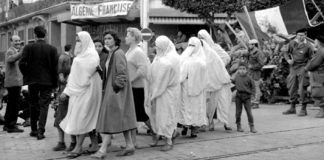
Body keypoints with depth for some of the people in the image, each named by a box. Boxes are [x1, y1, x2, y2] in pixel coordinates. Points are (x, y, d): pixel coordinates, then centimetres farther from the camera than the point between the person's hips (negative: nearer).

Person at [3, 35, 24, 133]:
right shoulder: (10, 51, -12)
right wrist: (22, 53, -52)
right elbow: (11, 59, -36)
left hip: (16, 82, 10)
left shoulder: (16, 51, 20)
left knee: (11, 104, 16)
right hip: (13, 82, -10)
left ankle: (7, 125, 25)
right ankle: (11, 126, -6)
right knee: (15, 105, -9)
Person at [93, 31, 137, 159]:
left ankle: (103, 149, -8)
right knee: (122, 118, 10)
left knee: (110, 117, -9)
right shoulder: (111, 53, 15)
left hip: (116, 90, -9)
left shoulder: (118, 53, -14)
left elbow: (122, 73, -19)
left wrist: (117, 86, -19)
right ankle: (130, 146, 15)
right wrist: (106, 88, 16)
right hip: (110, 88, 9)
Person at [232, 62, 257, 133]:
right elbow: (233, 82, 26)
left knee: (249, 112, -2)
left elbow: (253, 88, 0)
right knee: (238, 112, 5)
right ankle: (239, 126, 17)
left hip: (246, 97, -2)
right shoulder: (237, 77, 4)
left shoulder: (248, 78, -5)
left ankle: (252, 127, 5)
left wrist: (249, 92, -12)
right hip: (238, 96, 3)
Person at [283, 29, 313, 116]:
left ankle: (303, 109, 2)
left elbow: (311, 59, -1)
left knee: (302, 90, -6)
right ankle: (292, 108, 23)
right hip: (293, 68, 4)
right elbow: (286, 52, 14)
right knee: (292, 88, 11)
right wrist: (288, 60, -5)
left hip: (303, 68, -4)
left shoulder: (308, 46, -7)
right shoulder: (292, 43, 2)